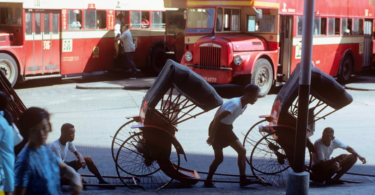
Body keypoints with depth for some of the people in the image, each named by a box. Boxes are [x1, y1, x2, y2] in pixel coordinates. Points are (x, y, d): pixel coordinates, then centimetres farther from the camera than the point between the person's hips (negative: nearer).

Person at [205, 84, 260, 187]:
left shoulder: (244, 105, 2)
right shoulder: (235, 104, -26)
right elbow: (218, 118, -29)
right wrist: (211, 136, -27)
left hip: (227, 129, 9)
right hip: (217, 128, -9)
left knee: (242, 151, 3)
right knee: (219, 158, -4)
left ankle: (243, 179, 4)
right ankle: (208, 181, 13)